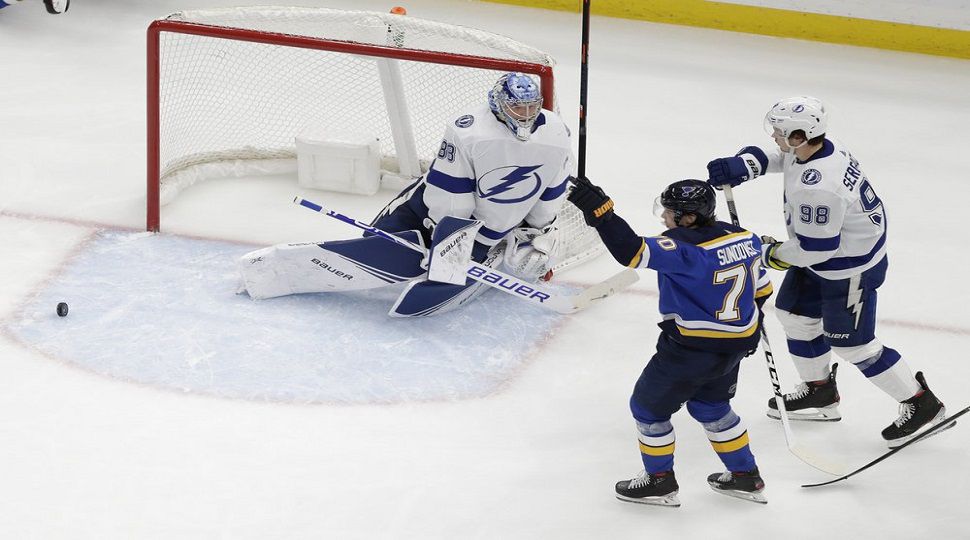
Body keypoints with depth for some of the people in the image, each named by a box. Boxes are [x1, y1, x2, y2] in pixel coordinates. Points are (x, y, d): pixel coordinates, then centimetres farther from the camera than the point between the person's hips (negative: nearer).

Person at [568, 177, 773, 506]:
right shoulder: (743, 238, -1)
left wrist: (599, 210, -36)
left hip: (692, 349, -8)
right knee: (711, 406, 30)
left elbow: (632, 252, -36)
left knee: (648, 406, 13)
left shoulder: (683, 248, -25)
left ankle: (660, 482, 25)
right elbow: (760, 289, 11)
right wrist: (749, 328, 26)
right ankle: (745, 478, 36)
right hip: (736, 345, 8)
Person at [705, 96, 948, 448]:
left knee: (851, 345, 0)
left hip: (850, 269, -10)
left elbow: (816, 248, -31)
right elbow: (777, 157, 13)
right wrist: (743, 166, -5)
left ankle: (920, 404, 12)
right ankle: (819, 392, 39)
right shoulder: (818, 147, -9)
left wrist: (773, 254, -14)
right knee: (795, 313, 21)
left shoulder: (817, 187, -37)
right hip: (823, 259, 10)